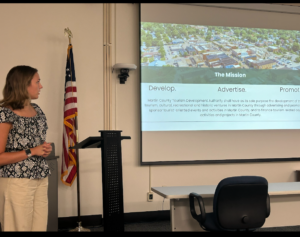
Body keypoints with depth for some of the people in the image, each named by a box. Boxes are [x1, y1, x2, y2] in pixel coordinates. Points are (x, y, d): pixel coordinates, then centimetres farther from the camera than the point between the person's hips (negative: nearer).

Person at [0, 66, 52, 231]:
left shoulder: (37, 111, 9)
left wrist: (46, 149, 3)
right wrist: (32, 151, -16)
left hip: (41, 180, 6)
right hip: (17, 181, -6)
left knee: (40, 227, 9)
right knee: (20, 227, 3)